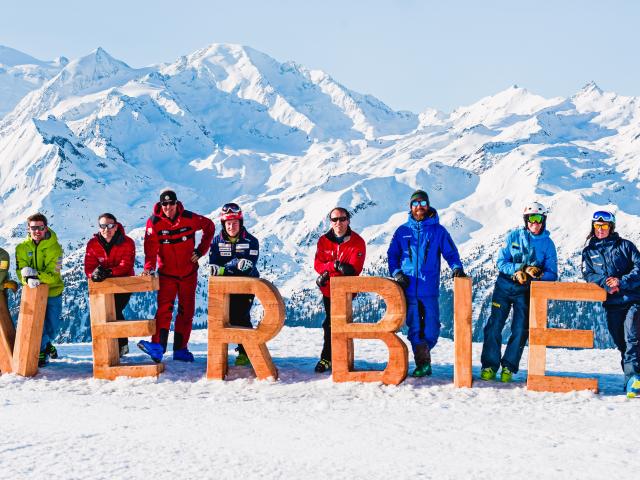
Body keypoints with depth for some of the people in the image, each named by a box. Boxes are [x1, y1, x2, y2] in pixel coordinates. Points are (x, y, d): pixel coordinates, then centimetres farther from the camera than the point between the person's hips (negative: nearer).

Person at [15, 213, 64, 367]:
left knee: (53, 327, 9)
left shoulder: (54, 248, -13)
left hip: (53, 292, 0)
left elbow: (53, 275, -19)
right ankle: (41, 352, 12)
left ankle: (45, 344, 41)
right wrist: (28, 279, -32)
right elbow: (20, 272, -9)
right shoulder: (22, 248, -6)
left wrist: (36, 275, -37)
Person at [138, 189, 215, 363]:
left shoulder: (189, 219, -9)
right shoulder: (154, 222, -11)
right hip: (167, 273, -2)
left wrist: (200, 251, 2)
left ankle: (180, 349, 14)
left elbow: (210, 227, 7)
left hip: (189, 273, 2)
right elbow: (151, 247, -19)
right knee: (164, 308, -17)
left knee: (186, 311, 6)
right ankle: (157, 347, -27)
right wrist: (149, 267, -35)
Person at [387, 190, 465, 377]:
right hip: (409, 290, 1)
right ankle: (422, 363, 9)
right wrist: (396, 272, -2)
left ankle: (423, 352, 26)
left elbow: (451, 252, 6)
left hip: (429, 290, -1)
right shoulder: (402, 231, 10)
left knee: (431, 329, 1)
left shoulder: (438, 230, 5)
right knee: (415, 328, 1)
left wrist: (457, 267, -13)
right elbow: (392, 255, 14)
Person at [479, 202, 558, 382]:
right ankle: (489, 365, 3)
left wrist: (537, 275, -21)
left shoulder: (548, 243, 1)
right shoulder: (513, 236, 1)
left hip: (527, 292, 0)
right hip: (504, 286, 0)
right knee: (494, 325, -5)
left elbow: (552, 274, -1)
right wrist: (519, 269, -18)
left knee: (520, 330, -3)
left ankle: (509, 367, 7)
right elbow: (501, 262, -3)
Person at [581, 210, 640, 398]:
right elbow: (588, 275, 3)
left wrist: (621, 282, -14)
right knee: (620, 342, 7)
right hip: (611, 303, 3)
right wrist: (606, 284, -14)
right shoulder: (589, 251, 14)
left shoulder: (624, 245, 7)